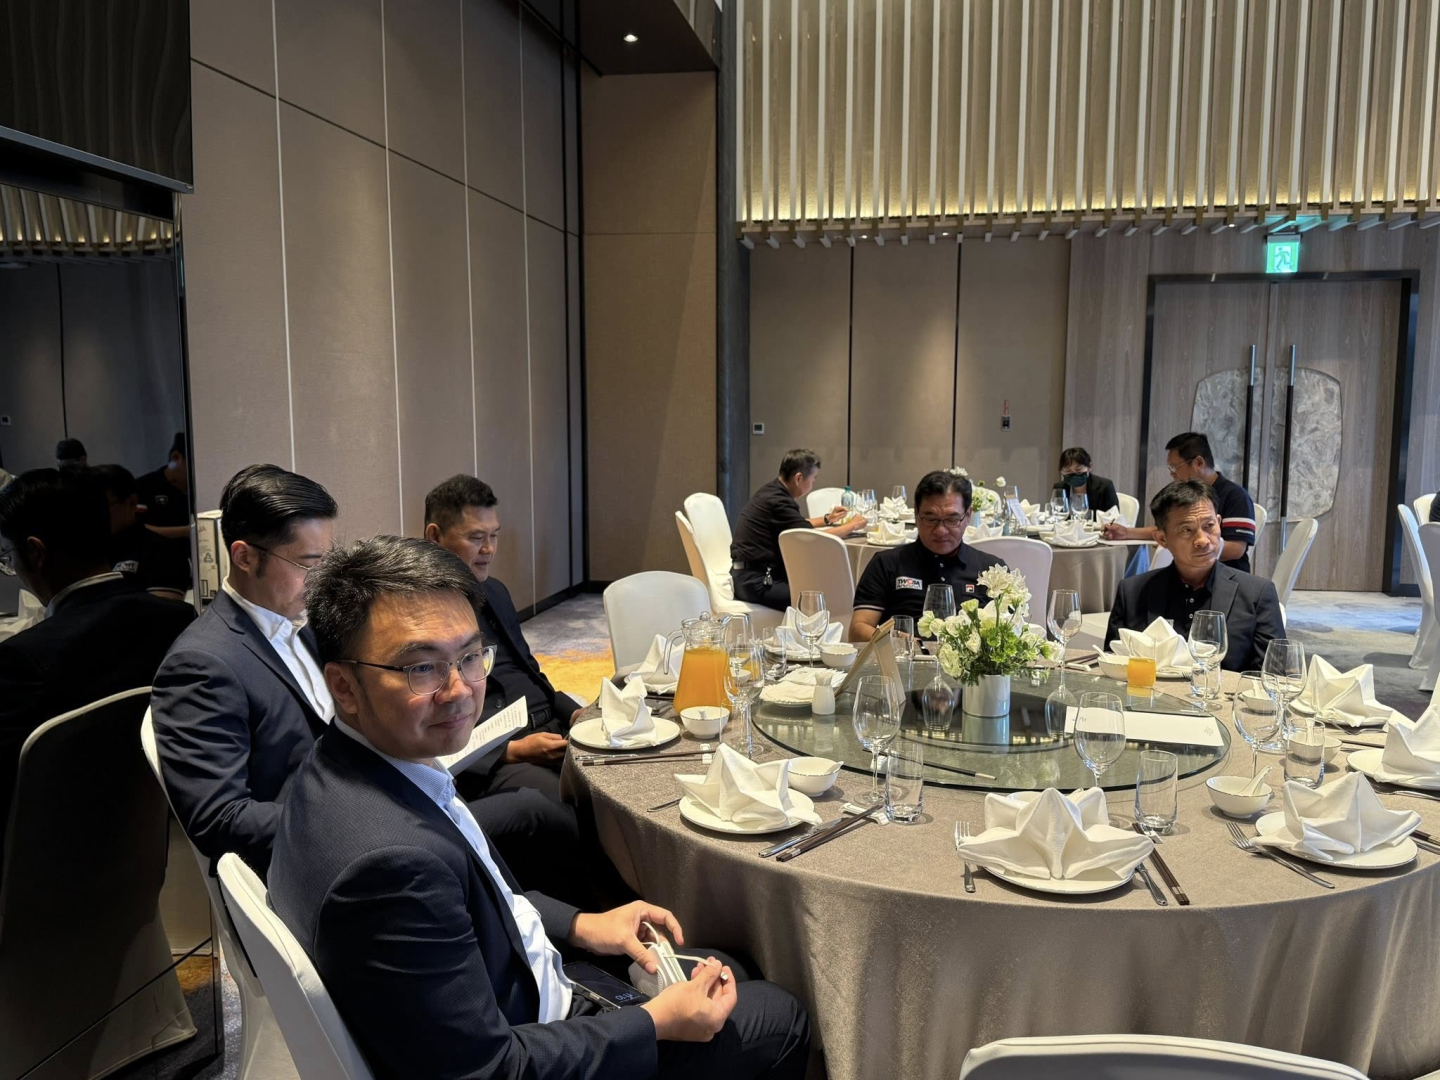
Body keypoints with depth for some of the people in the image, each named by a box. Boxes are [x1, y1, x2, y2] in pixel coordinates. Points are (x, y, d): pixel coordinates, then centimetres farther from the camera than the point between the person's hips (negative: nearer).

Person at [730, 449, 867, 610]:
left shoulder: (773, 491, 10)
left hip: (759, 573, 10)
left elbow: (797, 525, 30)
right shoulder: (778, 501, -21)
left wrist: (827, 519, 29)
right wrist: (852, 526, -5)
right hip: (756, 581, -10)